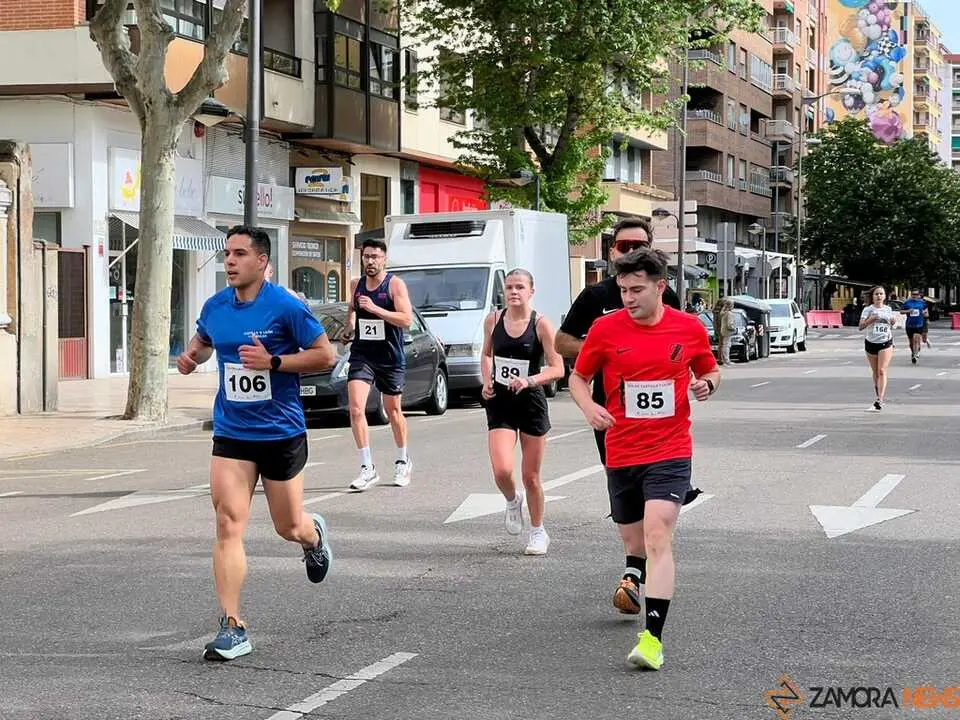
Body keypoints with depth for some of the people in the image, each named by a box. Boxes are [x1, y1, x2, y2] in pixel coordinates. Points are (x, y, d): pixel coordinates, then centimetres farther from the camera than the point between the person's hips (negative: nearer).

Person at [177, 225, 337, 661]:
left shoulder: (285, 306, -12)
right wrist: (191, 358, 1)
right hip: (231, 433, 3)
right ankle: (232, 629, -8)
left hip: (282, 433, -3)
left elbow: (326, 355, -10)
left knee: (290, 528, 10)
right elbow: (202, 341, 24)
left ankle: (315, 534, 50)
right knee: (228, 524, -11)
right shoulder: (215, 307, 3)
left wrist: (272, 361, -21)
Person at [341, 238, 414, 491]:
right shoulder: (356, 285, 6)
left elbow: (407, 320, -18)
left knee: (393, 411, 12)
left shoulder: (395, 284, -9)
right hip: (361, 355, 3)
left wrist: (375, 309, -26)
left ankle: (403, 461, 33)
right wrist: (349, 328, 6)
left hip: (391, 358, -3)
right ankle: (367, 468, -13)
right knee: (356, 409, -15)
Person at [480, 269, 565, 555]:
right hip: (500, 403, 2)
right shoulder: (493, 320, 2)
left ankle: (537, 532, 28)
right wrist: (487, 381, 1)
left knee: (531, 476, 7)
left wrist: (529, 381, -25)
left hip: (531, 402, -2)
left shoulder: (541, 324, -9)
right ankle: (512, 501, 22)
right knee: (502, 471, -14)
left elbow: (558, 369, -10)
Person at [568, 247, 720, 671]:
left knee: (657, 537, -19)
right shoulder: (606, 329, -3)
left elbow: (710, 371, 15)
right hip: (621, 455, 2)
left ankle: (653, 637, -21)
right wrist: (589, 407, -13)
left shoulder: (690, 328, -1)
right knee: (636, 545, 12)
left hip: (670, 452, -2)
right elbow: (578, 377, 8)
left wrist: (706, 384, -8)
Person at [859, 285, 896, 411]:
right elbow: (861, 326, -11)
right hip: (871, 343, 0)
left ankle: (879, 401, -21)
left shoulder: (888, 309, 8)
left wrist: (892, 322, 1)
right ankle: (880, 396, 28)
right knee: (875, 373, 10)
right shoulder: (868, 310, -1)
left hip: (886, 343, 0)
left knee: (882, 371, -14)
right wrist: (871, 319, -25)